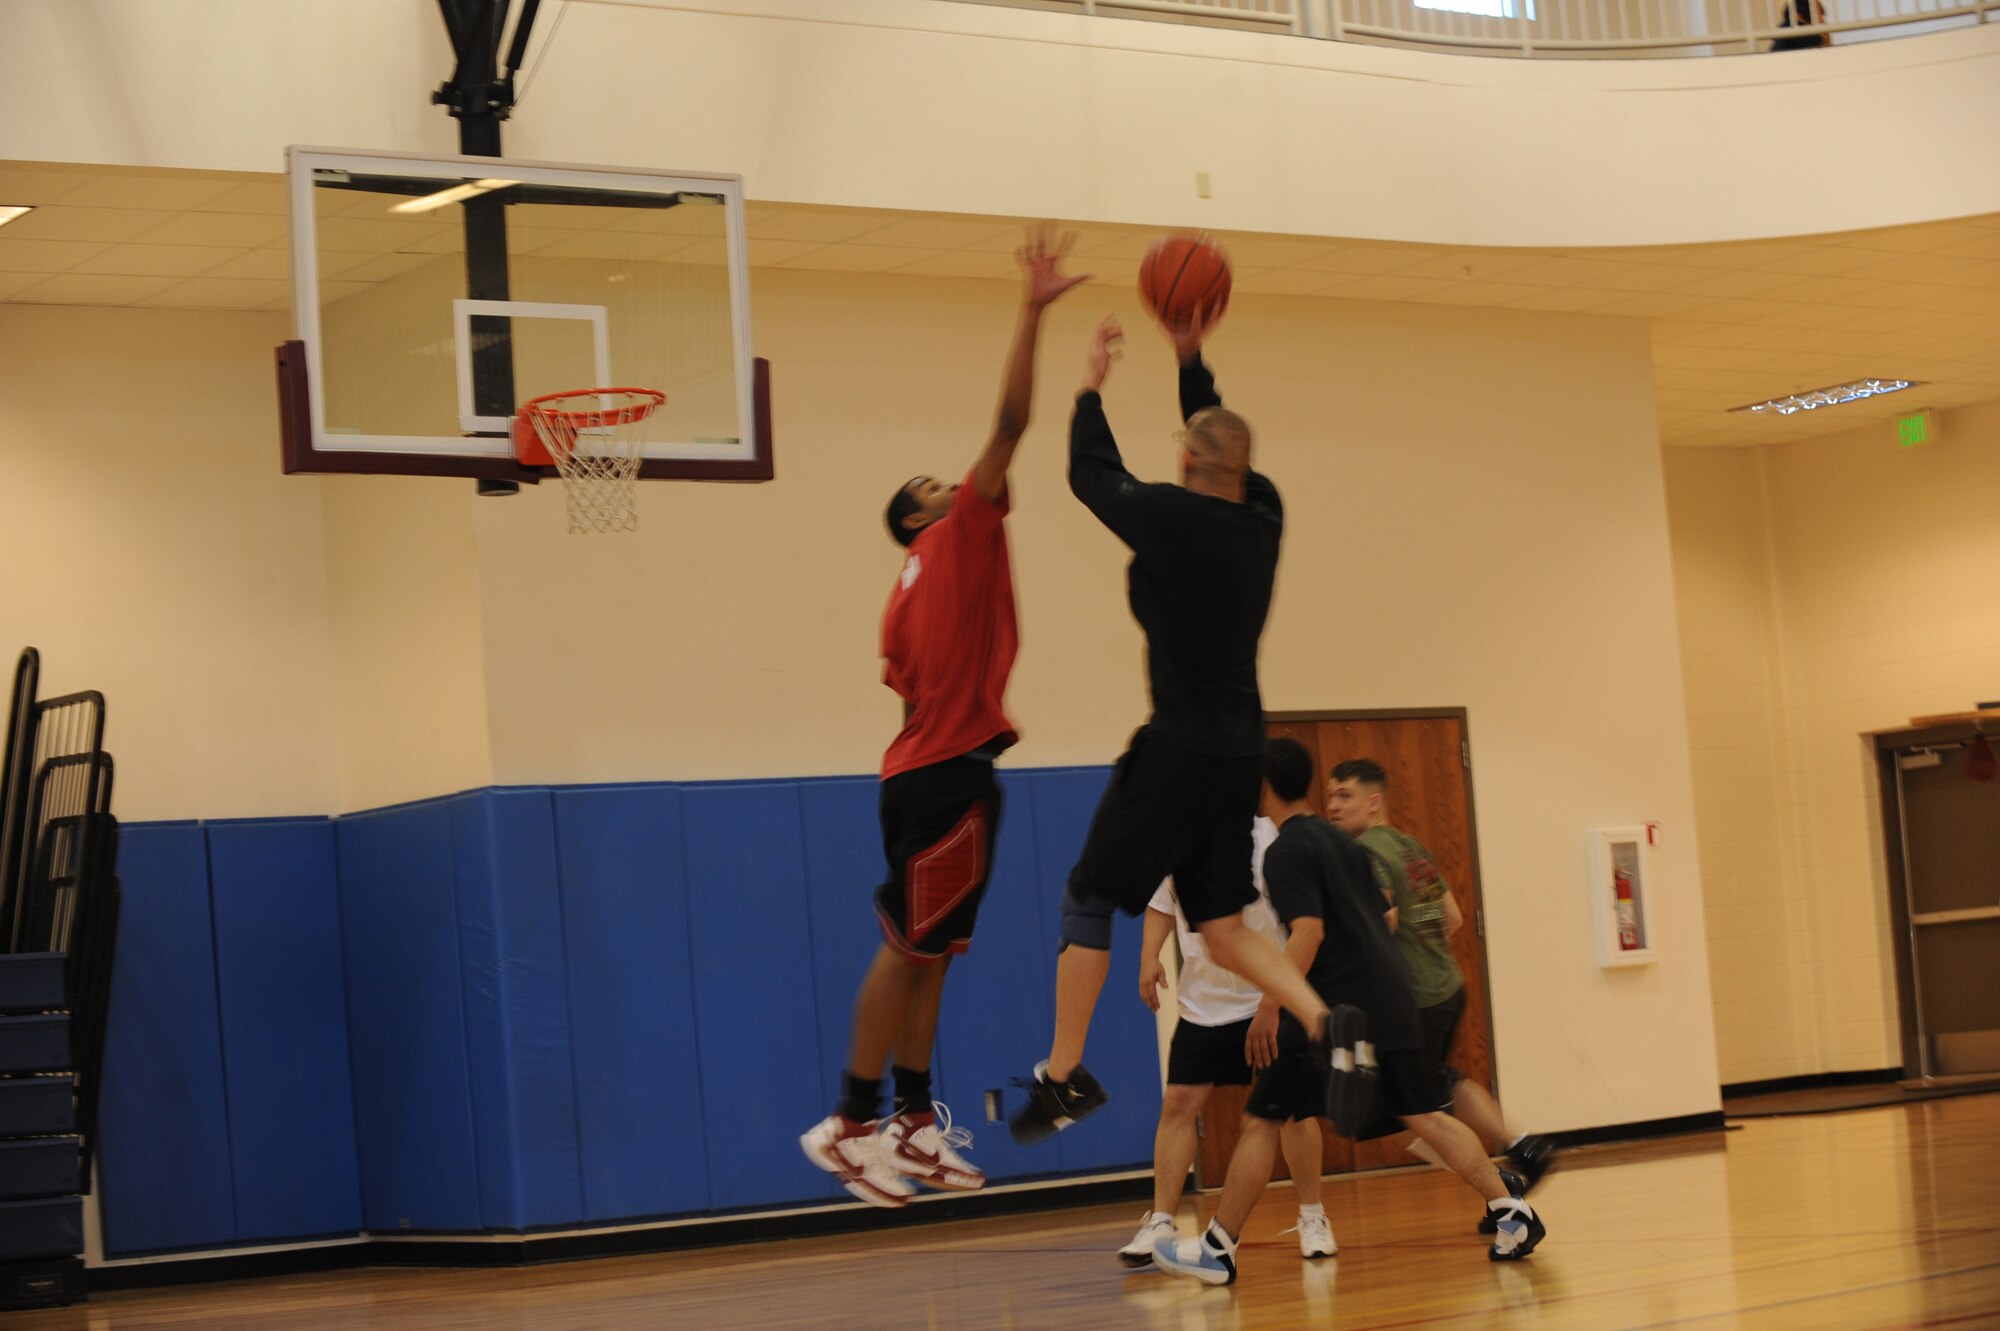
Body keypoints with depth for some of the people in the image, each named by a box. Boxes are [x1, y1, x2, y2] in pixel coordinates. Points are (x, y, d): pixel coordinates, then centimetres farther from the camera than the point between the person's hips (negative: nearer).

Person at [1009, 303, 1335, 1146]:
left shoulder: (1174, 519, -14)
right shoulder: (1263, 515, 4)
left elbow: (1092, 475, 2)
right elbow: (1225, 443, 24)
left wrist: (1092, 386, 15)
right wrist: (1190, 361, 25)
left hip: (1179, 749, -7)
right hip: (1237, 750, 7)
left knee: (1088, 899, 6)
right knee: (1222, 928, 11)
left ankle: (1062, 1077, 10)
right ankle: (1331, 1026, -8)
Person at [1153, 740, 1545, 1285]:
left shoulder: (1286, 851, -8)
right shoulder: (1342, 841, 17)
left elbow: (1308, 933, -19)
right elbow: (1384, 916, 21)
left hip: (1331, 1006, -8)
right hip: (1390, 1001, 8)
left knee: (1261, 1121, 0)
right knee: (1424, 1115, 9)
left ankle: (1218, 1250, 3)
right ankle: (1512, 1213, 0)